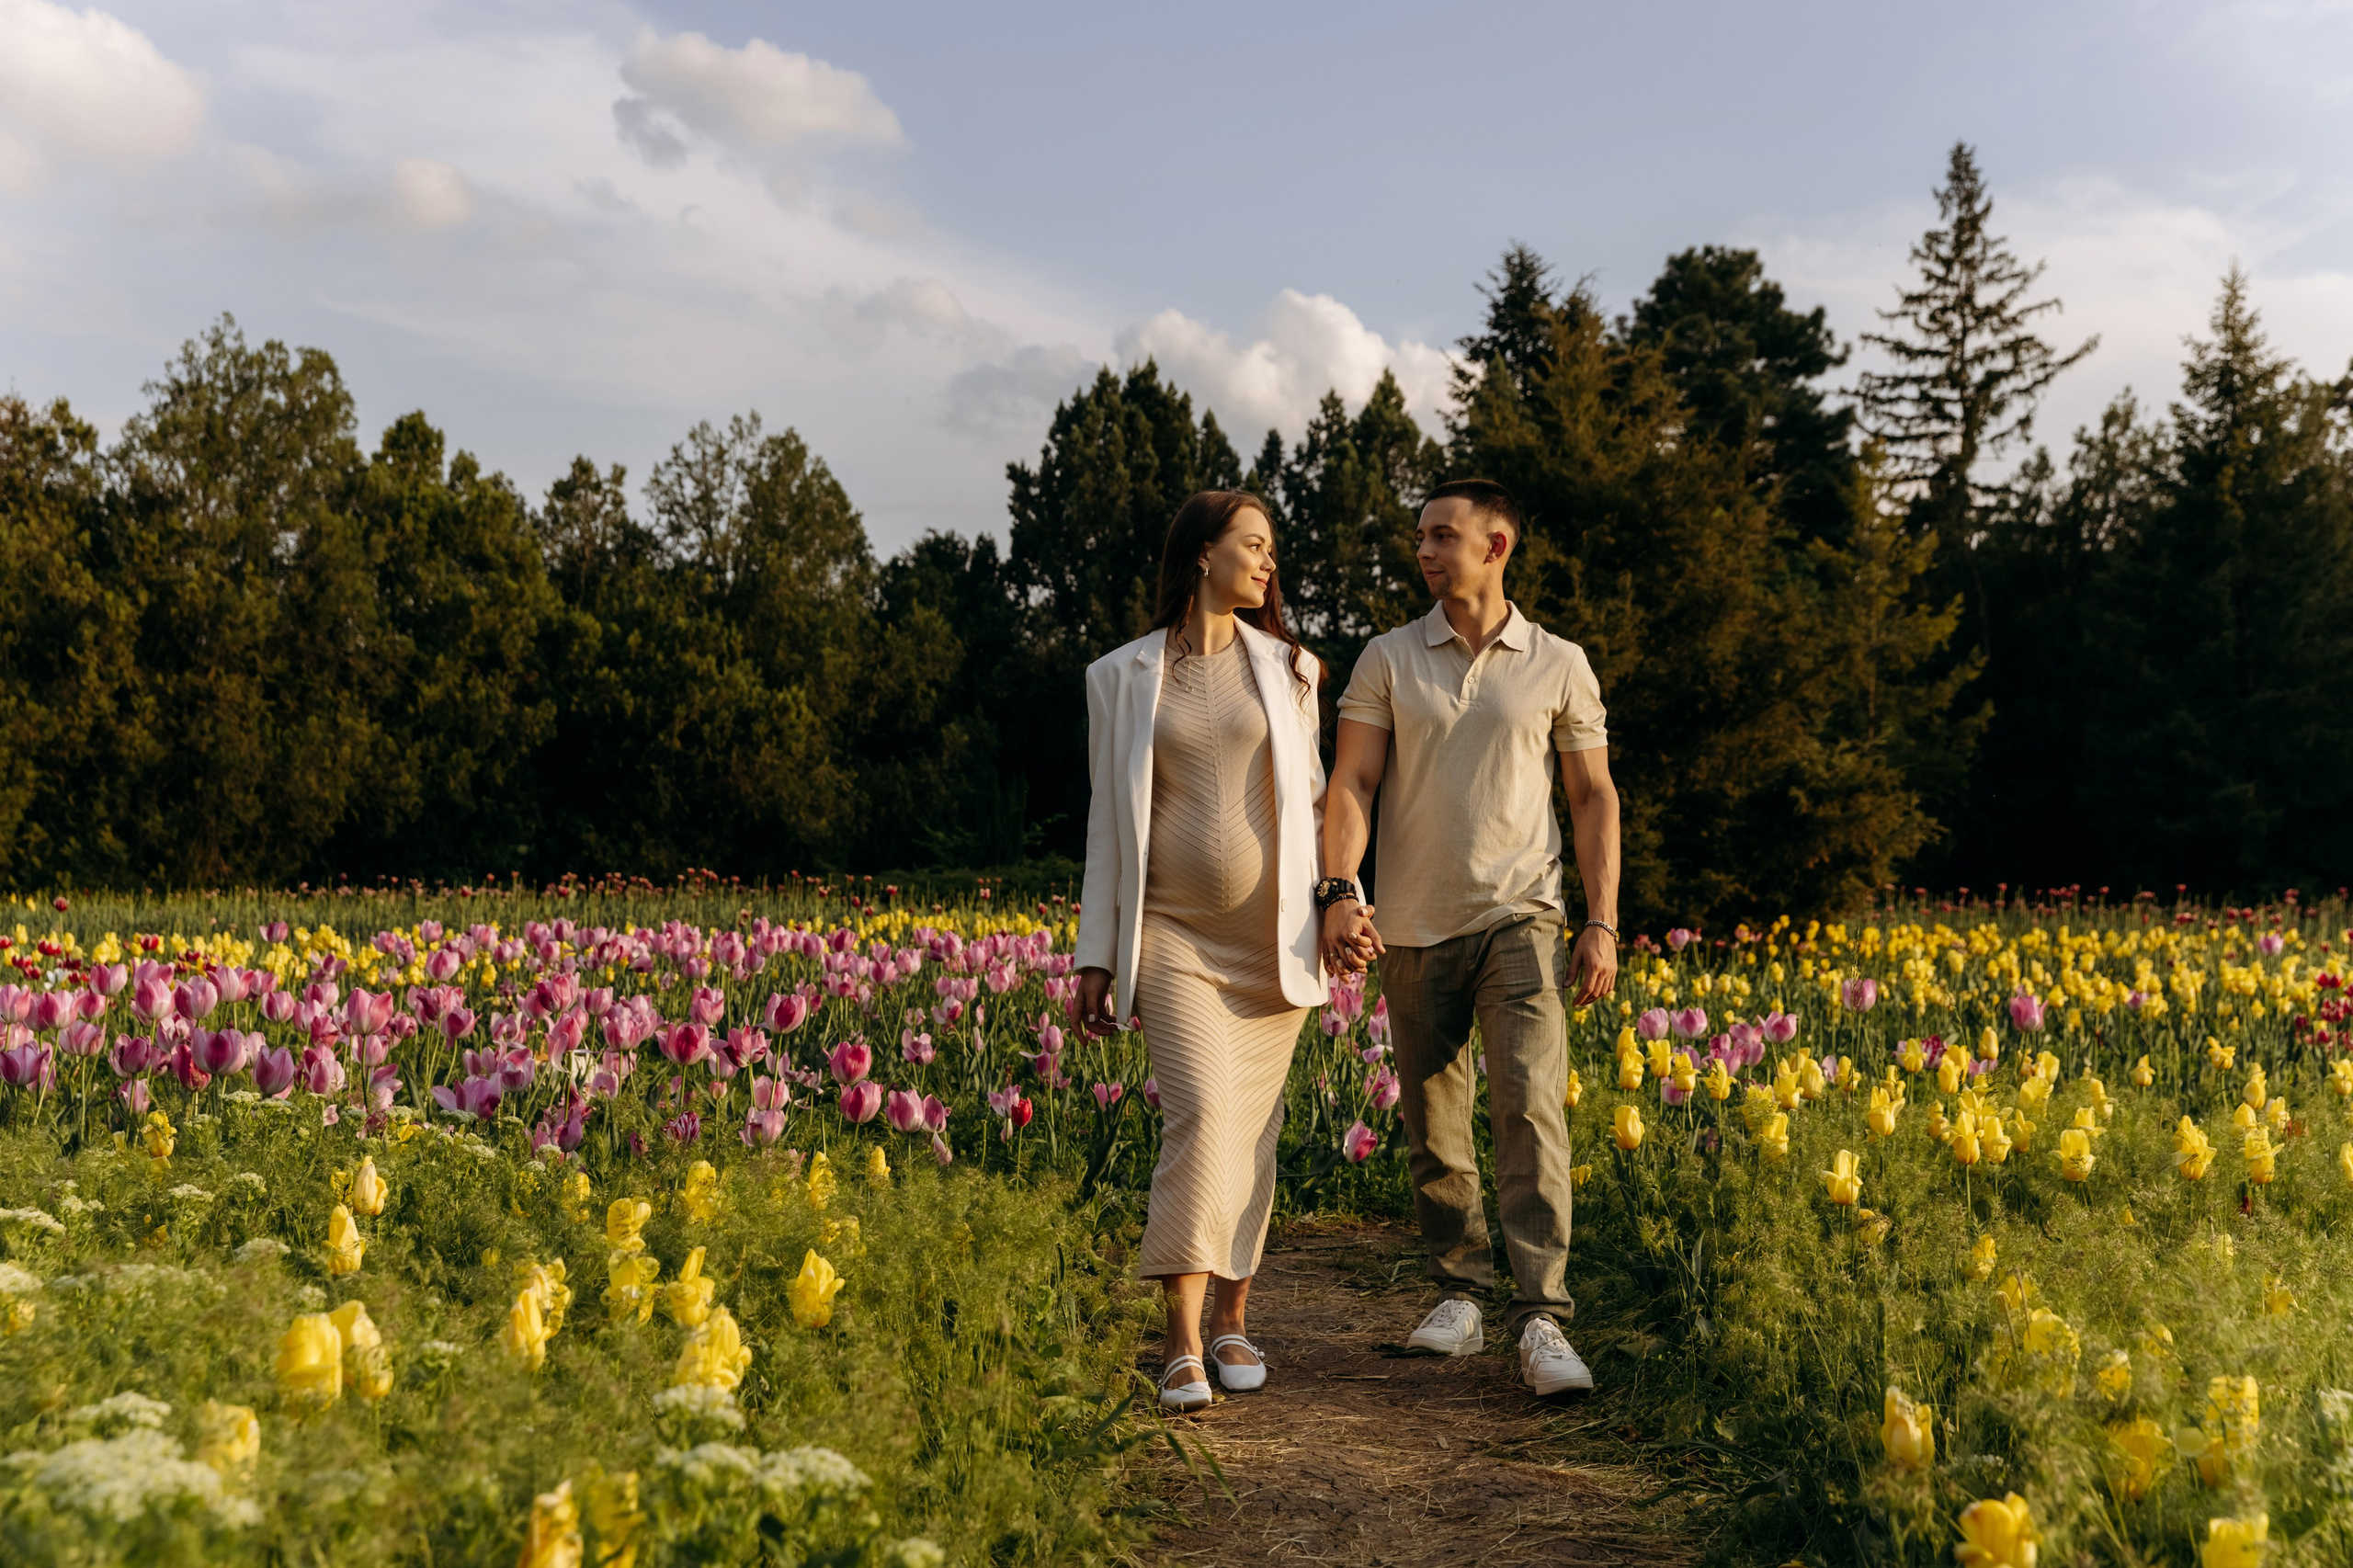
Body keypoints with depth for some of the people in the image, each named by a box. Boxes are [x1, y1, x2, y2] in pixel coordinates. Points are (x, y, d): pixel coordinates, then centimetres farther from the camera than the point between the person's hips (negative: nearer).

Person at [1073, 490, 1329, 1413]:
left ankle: (1231, 1321, 21)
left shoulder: (1288, 668, 10)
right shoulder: (1122, 676, 6)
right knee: (1200, 1112, -18)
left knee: (1251, 1128, 6)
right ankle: (1182, 1345, -15)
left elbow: (1312, 798, 15)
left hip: (1272, 939, 2)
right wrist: (1095, 955, 4)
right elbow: (1108, 819, 6)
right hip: (1171, 936, -2)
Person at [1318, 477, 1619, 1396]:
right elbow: (1351, 782, -2)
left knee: (1530, 1110, -15)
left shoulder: (1560, 665, 5)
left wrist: (1603, 922, 0)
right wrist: (1340, 890, -18)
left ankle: (1542, 1320, -15)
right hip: (1414, 929, 2)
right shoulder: (1388, 660, 5)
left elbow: (1594, 797, 8)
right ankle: (1458, 1294, 23)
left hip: (1518, 918, -2)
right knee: (1431, 1129, 8)